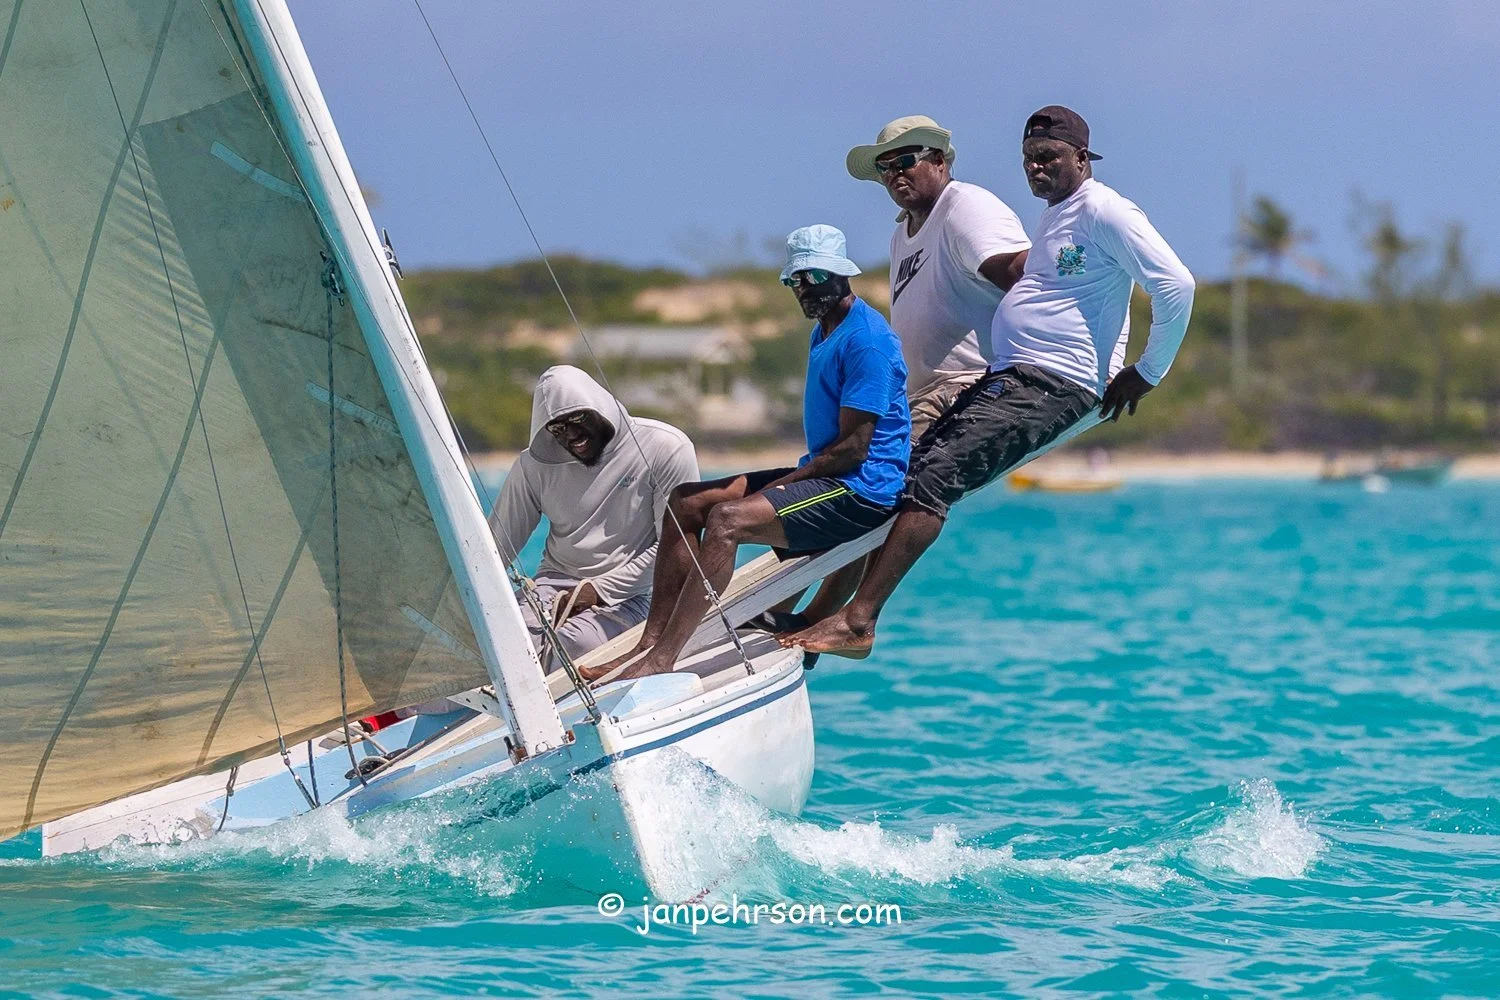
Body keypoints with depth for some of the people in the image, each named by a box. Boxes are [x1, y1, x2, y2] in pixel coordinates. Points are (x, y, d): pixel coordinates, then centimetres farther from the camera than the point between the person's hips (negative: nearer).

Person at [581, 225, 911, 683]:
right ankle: (651, 644, -6)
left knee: (728, 517, -28)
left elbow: (854, 447, -18)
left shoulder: (865, 339, -14)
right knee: (684, 502, 2)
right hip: (824, 479, 11)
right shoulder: (823, 333, 18)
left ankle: (659, 661, -31)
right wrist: (785, 483, 8)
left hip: (864, 490, -11)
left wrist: (781, 484, -13)